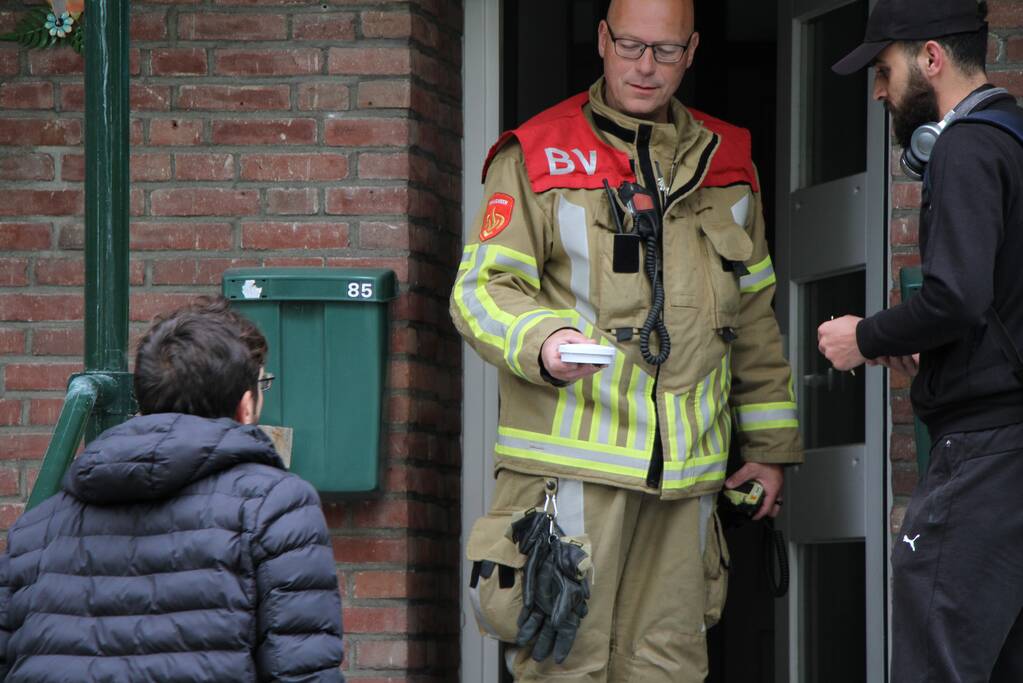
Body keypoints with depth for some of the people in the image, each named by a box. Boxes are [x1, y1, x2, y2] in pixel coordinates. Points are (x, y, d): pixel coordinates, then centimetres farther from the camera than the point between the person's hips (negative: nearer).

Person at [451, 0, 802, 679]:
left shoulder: (726, 163, 16)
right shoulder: (537, 156, 2)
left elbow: (753, 318, 21)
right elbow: (483, 287, -3)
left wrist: (770, 443, 20)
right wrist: (541, 342, -24)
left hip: (686, 470, 4)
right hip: (572, 462, -4)